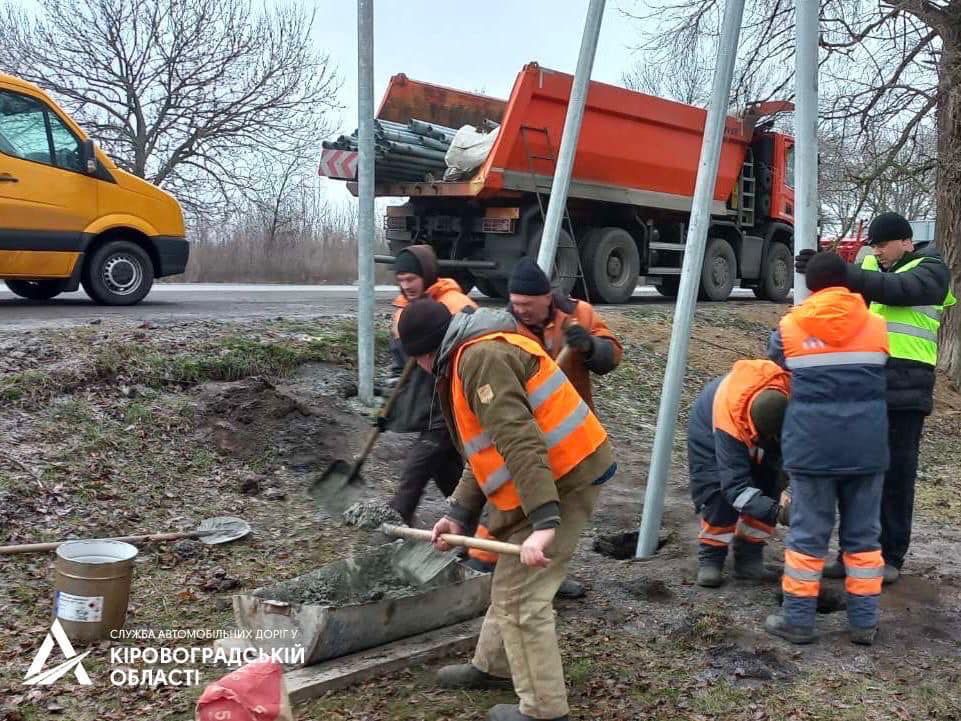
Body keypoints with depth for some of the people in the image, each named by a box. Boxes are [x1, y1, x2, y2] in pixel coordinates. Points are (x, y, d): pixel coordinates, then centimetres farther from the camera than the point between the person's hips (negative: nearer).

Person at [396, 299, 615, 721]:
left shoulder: (481, 357, -19)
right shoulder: (473, 358, 16)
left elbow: (519, 441, -29)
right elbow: (485, 449, 19)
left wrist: (543, 521, -34)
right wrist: (459, 512, 12)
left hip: (563, 480, -11)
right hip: (551, 479, 11)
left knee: (519, 597, -3)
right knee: (510, 583, 25)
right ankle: (493, 667, 42)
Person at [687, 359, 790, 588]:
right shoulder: (729, 418, -46)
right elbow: (735, 486, -41)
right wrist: (775, 510, -52)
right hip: (709, 426, -4)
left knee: (768, 487, -7)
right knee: (718, 492, -19)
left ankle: (749, 560, 3)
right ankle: (709, 561, -5)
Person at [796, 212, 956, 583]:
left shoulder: (931, 270, 0)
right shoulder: (870, 266, 18)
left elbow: (891, 289, -19)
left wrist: (838, 271, -27)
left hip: (904, 389, -5)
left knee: (896, 474, 3)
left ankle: (891, 556, 13)